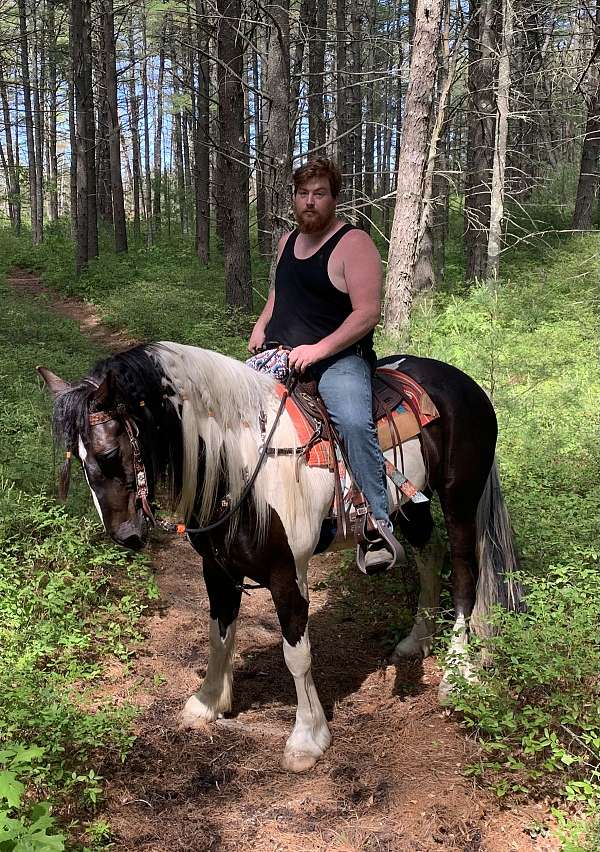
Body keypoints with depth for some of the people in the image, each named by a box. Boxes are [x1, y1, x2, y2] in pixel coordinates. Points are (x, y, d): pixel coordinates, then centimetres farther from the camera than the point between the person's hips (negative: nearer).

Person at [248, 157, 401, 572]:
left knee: (355, 422, -33)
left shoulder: (354, 243, -8)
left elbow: (367, 313, -15)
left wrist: (319, 349, -23)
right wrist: (261, 327, 10)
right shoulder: (288, 241, 16)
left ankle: (379, 527, -26)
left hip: (338, 357, -7)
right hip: (279, 355, 8)